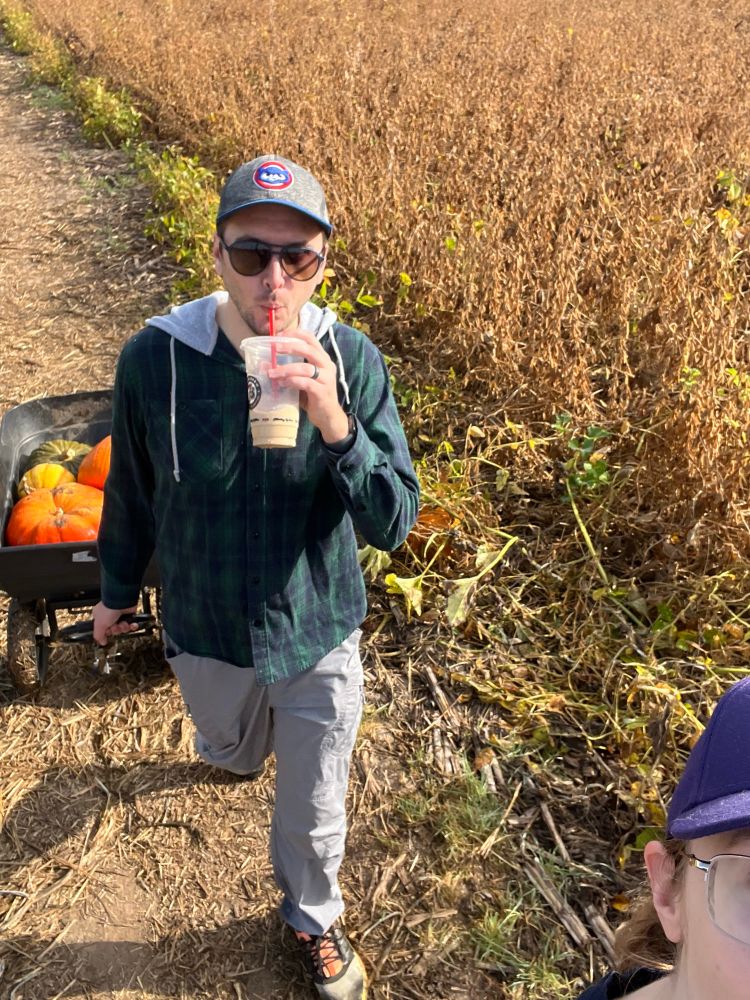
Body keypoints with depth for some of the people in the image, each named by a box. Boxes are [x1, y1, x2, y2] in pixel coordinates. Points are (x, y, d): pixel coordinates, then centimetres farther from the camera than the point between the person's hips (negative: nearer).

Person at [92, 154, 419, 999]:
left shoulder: (352, 361, -20)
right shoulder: (156, 358, -21)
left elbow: (394, 524, -22)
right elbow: (132, 493, -4)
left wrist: (333, 421, -38)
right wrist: (116, 592, 11)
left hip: (320, 636, 0)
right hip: (208, 634, 1)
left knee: (315, 811, 18)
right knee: (235, 752, 32)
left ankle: (314, 917, 51)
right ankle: (226, 739, 71)